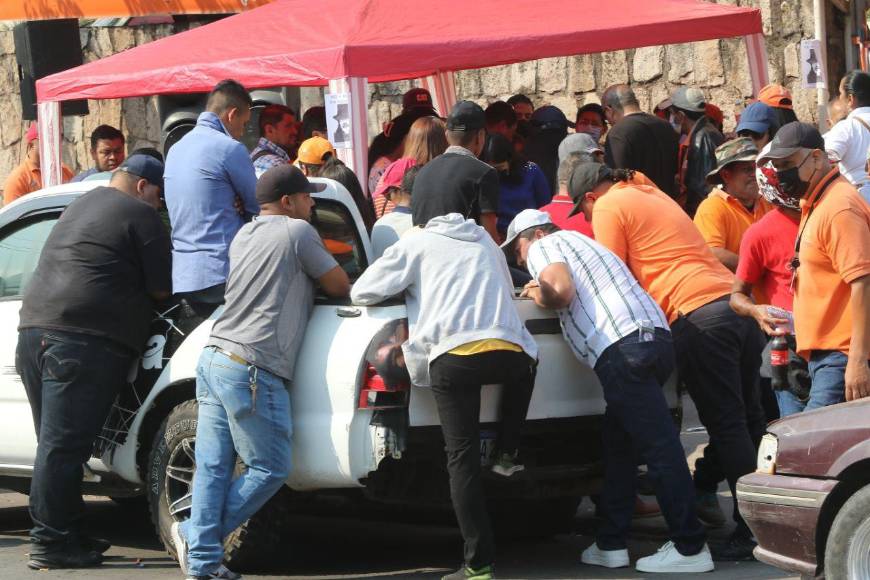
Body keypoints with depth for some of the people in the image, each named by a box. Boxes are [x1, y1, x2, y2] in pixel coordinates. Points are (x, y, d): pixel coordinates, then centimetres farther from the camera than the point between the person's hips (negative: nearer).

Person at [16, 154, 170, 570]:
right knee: (65, 446, -9)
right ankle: (51, 543, -9)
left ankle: (66, 535, 15)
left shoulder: (82, 206, 25)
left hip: (34, 328, 9)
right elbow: (160, 289, 0)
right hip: (86, 341, -9)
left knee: (56, 444, 12)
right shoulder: (140, 215, -1)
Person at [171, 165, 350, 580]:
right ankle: (197, 536, 1)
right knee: (270, 470, 0)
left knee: (212, 467, 4)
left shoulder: (244, 235, 21)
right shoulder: (296, 232, -2)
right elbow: (340, 286, 6)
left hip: (214, 358, 9)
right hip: (251, 369, -9)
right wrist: (319, 280, 26)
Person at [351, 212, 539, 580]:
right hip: (509, 352, 3)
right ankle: (506, 456, 30)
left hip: (453, 357, -3)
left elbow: (361, 293, 17)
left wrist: (405, 288, 36)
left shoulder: (416, 245, 15)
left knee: (463, 459, 1)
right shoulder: (485, 242, 29)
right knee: (523, 367, 39)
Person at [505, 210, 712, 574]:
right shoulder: (578, 242, 36)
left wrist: (535, 294, 12)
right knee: (618, 444, 16)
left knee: (659, 447, -11)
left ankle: (690, 547, -13)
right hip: (656, 338, 10)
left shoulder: (544, 247, 9)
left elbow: (560, 291, -8)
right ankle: (611, 544, 16)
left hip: (624, 346, -10)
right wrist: (543, 291, 33)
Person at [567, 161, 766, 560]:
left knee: (727, 427, -7)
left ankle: (753, 532, -7)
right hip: (736, 303, 8)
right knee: (748, 422, 11)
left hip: (698, 314, -8)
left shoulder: (608, 206, 3)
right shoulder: (652, 195, 29)